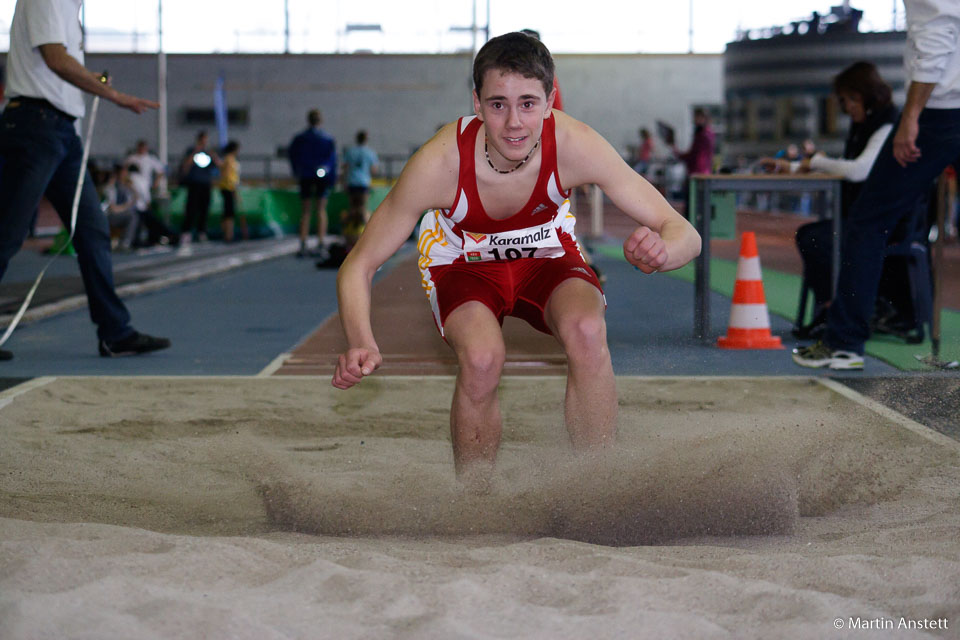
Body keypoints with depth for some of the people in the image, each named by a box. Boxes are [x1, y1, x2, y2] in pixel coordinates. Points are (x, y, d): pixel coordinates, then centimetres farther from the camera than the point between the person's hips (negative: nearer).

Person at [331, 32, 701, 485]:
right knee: (481, 357, -32)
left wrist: (659, 252, -51)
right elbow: (358, 265, -23)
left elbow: (684, 235, -26)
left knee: (587, 331, -31)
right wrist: (361, 344, -43)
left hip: (547, 254, 1)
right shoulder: (439, 162, -33)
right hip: (462, 260, -1)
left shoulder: (574, 145, -30)